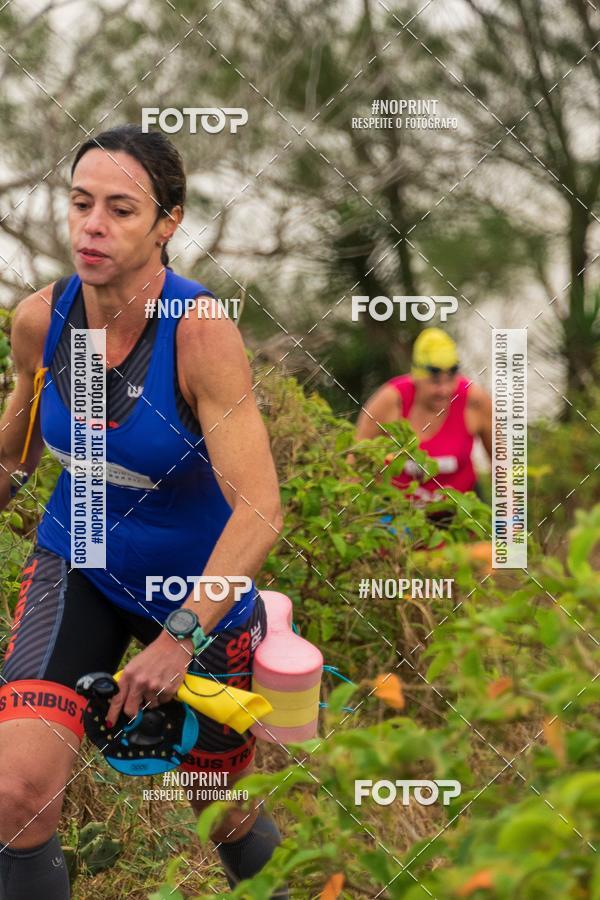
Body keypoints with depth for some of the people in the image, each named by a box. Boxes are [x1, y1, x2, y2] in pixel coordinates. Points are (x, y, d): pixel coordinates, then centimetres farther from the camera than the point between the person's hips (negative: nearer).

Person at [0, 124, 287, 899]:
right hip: (78, 566, 2)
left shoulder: (201, 334, -25)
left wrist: (181, 635, -35)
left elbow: (258, 510, -30)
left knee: (225, 817, 16)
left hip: (197, 586, -2)